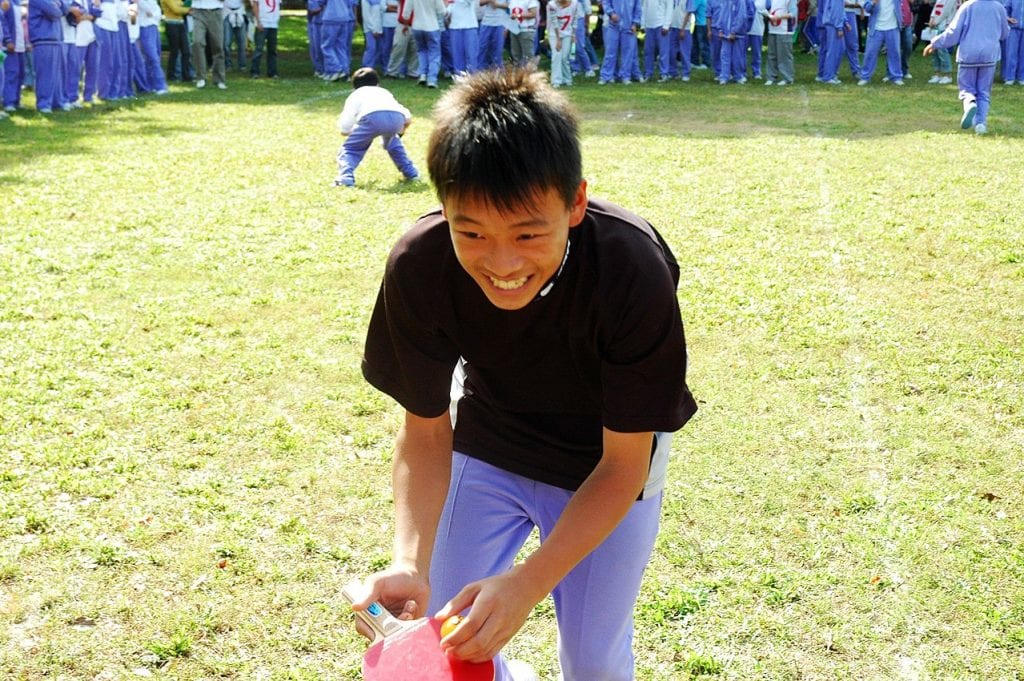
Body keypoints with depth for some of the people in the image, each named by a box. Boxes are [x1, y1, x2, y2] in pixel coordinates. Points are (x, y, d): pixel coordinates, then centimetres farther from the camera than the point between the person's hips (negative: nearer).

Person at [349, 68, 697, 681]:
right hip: (486, 442, 2)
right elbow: (426, 427, -16)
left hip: (605, 460, -2)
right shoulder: (418, 267, -29)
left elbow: (624, 462, -25)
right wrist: (410, 563, -33)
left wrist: (528, 583, -37)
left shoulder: (635, 271, -35)